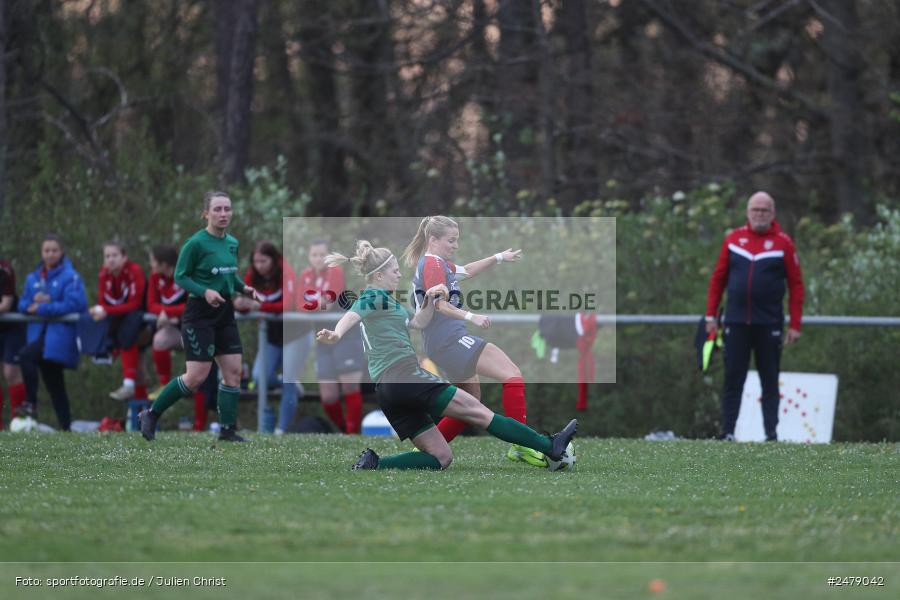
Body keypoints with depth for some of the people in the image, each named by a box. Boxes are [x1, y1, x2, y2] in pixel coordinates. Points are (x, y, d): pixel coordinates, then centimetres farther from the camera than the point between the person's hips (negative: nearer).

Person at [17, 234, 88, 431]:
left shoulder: (70, 277, -4)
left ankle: (32, 403, -25)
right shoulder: (33, 278, 14)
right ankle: (65, 427, 16)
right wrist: (34, 301, -11)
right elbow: (22, 305, 12)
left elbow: (74, 304, -15)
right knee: (54, 385, 10)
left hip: (59, 335, -7)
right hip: (39, 332, 7)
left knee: (26, 355, -30)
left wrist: (43, 308, -15)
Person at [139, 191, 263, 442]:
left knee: (233, 372, 1)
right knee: (197, 376, -10)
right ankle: (151, 415, 5)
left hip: (225, 312, 7)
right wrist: (204, 292, -24)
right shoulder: (196, 243, -13)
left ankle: (228, 429, 9)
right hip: (200, 314, -7)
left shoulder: (232, 243, 9)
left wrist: (244, 288, 3)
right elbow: (180, 277, -10)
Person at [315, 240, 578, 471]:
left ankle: (373, 464, -7)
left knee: (441, 457, 8)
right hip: (406, 377, -10)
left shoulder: (382, 300, 24)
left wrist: (429, 299, 8)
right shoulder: (376, 297, -4)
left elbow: (418, 322, 26)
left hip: (386, 392, 10)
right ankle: (550, 446, -2)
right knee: (479, 412, -4)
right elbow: (352, 315, -26)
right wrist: (336, 334, -47)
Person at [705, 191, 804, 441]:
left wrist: (795, 325, -6)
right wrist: (711, 315, 5)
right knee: (733, 379, 1)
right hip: (736, 322, 1)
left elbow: (796, 285, 0)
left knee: (770, 381, 5)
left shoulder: (783, 243, 0)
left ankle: (772, 432, 8)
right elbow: (718, 278, 10)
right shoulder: (733, 239, 6)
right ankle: (727, 432, 3)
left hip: (769, 324, -1)